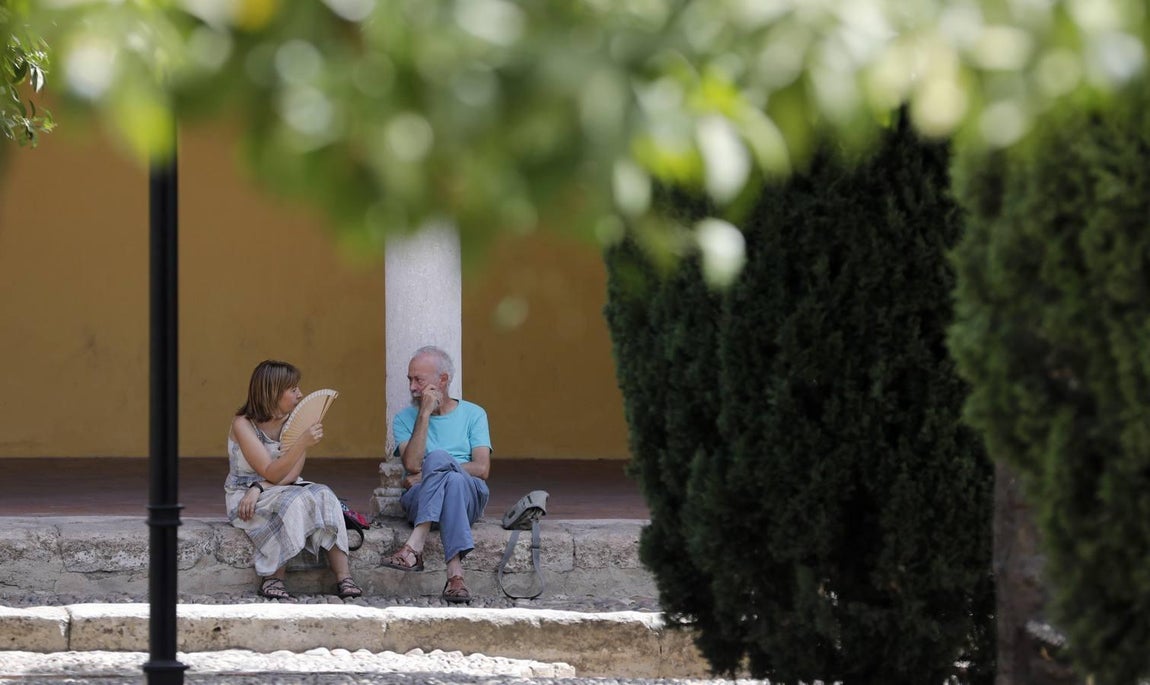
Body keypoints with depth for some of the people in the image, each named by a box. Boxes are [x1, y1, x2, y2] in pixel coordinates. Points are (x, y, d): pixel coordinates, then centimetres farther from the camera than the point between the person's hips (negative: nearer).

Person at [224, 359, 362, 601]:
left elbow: (291, 475, -6)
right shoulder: (243, 425, -14)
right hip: (244, 497, -5)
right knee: (295, 502, -33)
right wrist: (303, 443, -34)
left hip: (284, 490, 5)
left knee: (323, 497, -24)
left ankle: (343, 577, -30)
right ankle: (273, 578, -25)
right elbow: (271, 474, -23)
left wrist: (259, 489, -23)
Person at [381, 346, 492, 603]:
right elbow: (412, 464, -5)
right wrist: (425, 413, -7)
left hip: (469, 497, 0)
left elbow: (482, 469, -1)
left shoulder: (473, 414, 13)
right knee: (439, 459, -35)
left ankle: (415, 545, -47)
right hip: (419, 500, 0)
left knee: (437, 458, -33)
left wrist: (428, 473, -6)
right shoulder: (405, 418, 15)